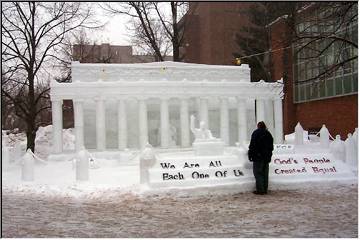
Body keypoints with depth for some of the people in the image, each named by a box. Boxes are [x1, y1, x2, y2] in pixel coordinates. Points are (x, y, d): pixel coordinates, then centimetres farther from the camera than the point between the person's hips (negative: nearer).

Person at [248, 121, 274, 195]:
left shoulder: (256, 133, -7)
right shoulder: (268, 134, 14)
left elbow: (252, 145, -12)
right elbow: (271, 146, 19)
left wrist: (250, 155, -8)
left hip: (258, 156, -7)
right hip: (267, 157, 7)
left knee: (258, 173, -5)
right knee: (265, 173, 10)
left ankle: (260, 190, -9)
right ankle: (265, 189, 14)